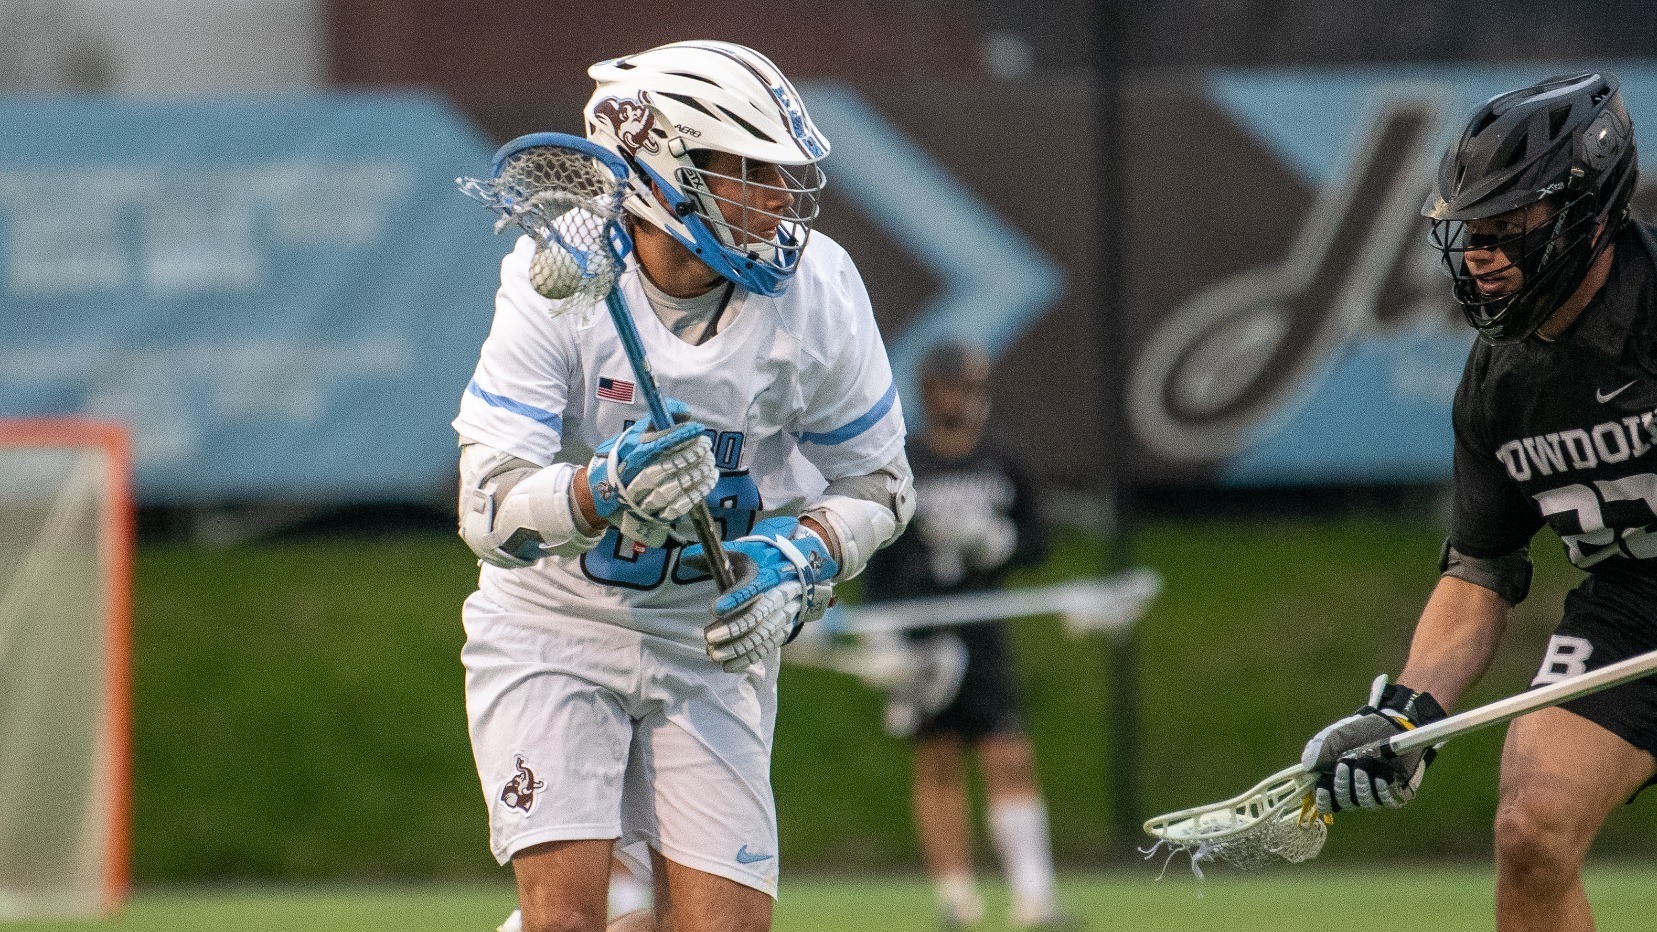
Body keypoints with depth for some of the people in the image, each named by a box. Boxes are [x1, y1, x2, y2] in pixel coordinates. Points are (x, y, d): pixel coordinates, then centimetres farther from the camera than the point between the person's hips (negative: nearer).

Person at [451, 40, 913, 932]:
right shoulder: (559, 281, -21)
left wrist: (795, 556, -20)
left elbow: (877, 483, 0)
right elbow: (488, 511, -25)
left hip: (714, 634, 3)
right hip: (554, 624, -3)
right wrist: (604, 489, -44)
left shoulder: (813, 288, -14)